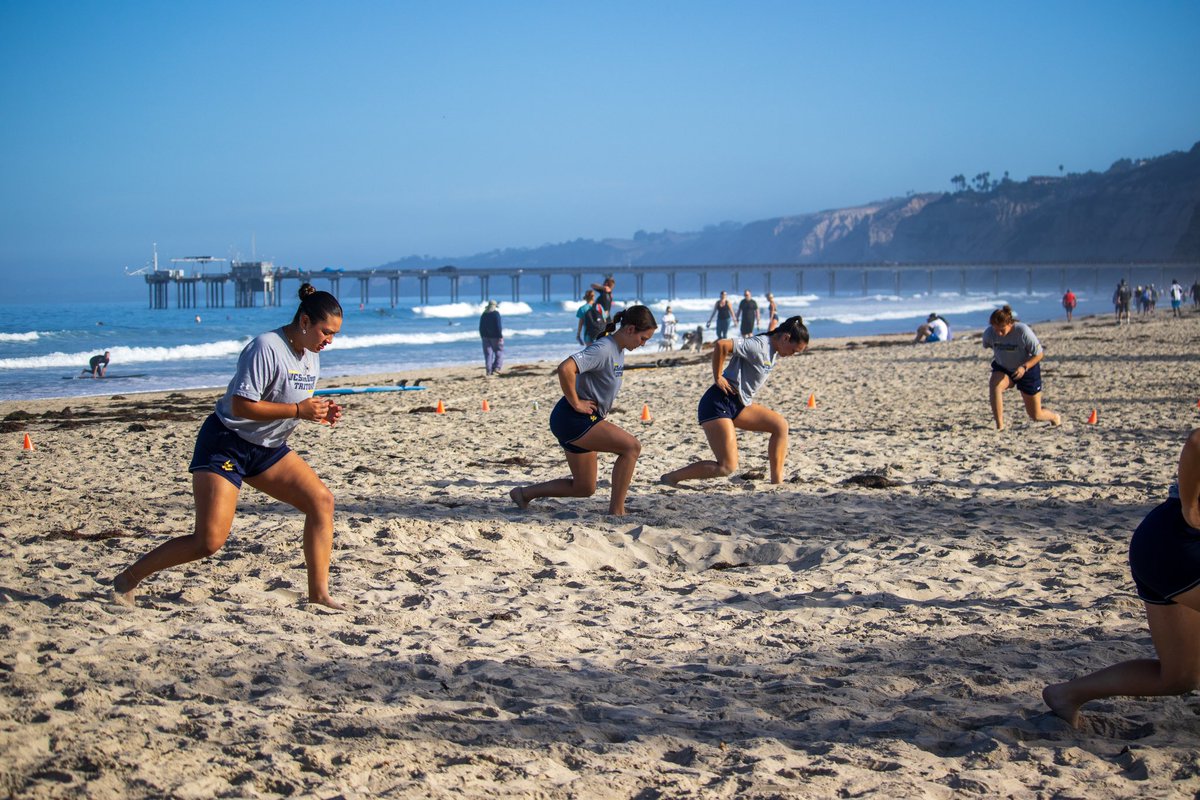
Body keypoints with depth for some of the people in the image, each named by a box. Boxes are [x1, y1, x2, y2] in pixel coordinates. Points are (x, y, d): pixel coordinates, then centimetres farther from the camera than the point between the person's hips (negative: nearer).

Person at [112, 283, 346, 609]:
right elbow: (241, 406, -26)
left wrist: (318, 412, -2)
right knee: (209, 541, -13)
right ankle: (127, 579, 6)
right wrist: (299, 410, -25)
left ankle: (319, 593, 0)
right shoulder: (266, 348, -22)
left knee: (322, 501, -6)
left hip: (267, 448, 9)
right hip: (226, 444, -8)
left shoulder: (311, 354, 6)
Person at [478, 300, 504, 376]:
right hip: (495, 336, -5)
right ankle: (496, 367, -7)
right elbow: (498, 326, -16)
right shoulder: (496, 313, -10)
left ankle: (489, 371, 0)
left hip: (486, 336, 5)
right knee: (499, 352, 8)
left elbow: (481, 327, 9)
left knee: (488, 354, 5)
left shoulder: (483, 315, 7)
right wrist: (500, 336, -14)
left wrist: (482, 337, 16)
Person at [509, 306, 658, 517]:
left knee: (584, 489, 14)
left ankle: (524, 493, 24)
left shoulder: (618, 350, 11)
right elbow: (565, 368, -34)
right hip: (572, 419, -10)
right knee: (632, 446, -18)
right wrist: (576, 403, -24)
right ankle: (616, 511, -14)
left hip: (586, 421, 10)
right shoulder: (603, 349, -20)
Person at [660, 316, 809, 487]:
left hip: (739, 404, 10)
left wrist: (749, 401, 12)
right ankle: (669, 478, -1)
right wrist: (717, 377, -19)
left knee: (780, 425, -1)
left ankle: (777, 482, 2)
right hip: (718, 404, -10)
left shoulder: (773, 350, 10)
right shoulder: (759, 346, -19)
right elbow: (722, 345, -30)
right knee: (727, 466, -12)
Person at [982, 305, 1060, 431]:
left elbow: (1039, 354, -21)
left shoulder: (1023, 331, -30)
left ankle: (1055, 418, 42)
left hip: (1028, 369, -3)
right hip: (1003, 368, 3)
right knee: (994, 386, -35)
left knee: (1035, 416, 6)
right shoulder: (989, 333, -20)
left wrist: (1024, 367, -34)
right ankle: (999, 426, -29)